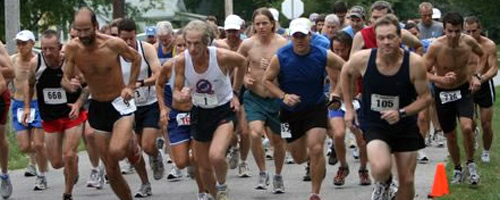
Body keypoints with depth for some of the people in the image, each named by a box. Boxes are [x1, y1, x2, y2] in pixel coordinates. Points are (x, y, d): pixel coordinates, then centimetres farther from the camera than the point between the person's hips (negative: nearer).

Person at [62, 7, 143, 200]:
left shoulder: (113, 44, -18)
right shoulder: (72, 48, -11)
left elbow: (136, 58, 2)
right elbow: (65, 79, -2)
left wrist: (130, 86, -7)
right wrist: (70, 85, -26)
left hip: (120, 103, -3)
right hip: (97, 107, 3)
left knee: (116, 151, -28)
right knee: (111, 170, 5)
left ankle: (132, 146, 7)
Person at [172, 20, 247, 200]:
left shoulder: (222, 56, -23)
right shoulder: (181, 61, -17)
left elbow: (242, 62, 0)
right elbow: (176, 91, -5)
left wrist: (235, 92, 2)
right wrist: (181, 97, -29)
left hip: (224, 110, -4)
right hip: (200, 112, 4)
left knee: (216, 156, -27)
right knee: (204, 167, 12)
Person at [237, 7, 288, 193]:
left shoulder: (282, 43, -8)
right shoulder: (248, 44, -2)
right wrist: (243, 78, -1)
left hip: (277, 98, 0)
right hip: (254, 97, 0)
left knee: (278, 140, 12)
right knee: (255, 133, -23)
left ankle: (278, 176, 36)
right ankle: (262, 173, -3)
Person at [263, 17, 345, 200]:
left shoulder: (323, 55, -14)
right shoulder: (280, 57, -15)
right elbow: (267, 80, -5)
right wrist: (283, 96, -19)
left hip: (316, 108, -1)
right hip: (290, 111, 1)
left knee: (316, 149, -17)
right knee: (299, 157, 10)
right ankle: (314, 160, 48)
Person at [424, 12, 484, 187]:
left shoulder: (468, 42, -15)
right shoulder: (436, 47, -24)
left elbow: (483, 55, 7)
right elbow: (423, 72, -20)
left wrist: (477, 75, -6)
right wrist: (441, 79, -37)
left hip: (464, 90, 0)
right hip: (442, 93, 0)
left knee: (467, 127, -22)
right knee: (450, 136, 10)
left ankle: (471, 164, 2)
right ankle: (457, 170, 34)